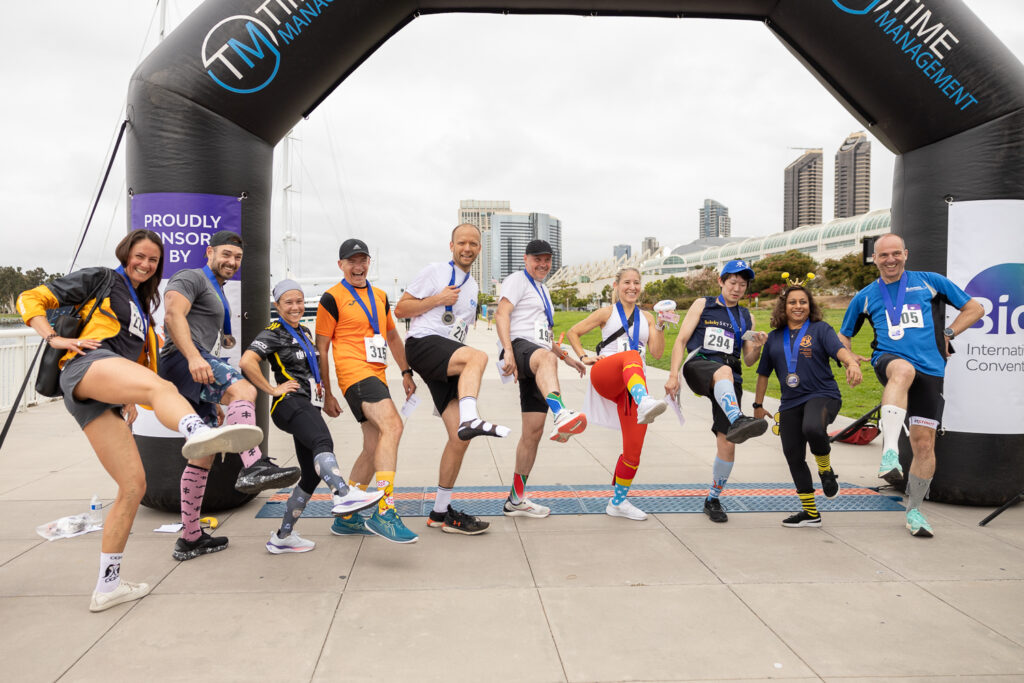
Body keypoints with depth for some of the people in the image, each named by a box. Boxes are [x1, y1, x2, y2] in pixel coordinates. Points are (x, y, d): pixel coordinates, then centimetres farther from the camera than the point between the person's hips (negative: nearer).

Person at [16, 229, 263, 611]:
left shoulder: (143, 308, 34)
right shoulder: (100, 280, 14)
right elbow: (31, 300, 10)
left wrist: (131, 403, 27)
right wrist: (54, 339, -4)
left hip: (106, 396, 8)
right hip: (87, 367, -8)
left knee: (134, 486, 1)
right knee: (162, 386, -40)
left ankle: (107, 587, 10)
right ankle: (198, 431, -77)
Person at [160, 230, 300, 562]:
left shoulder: (217, 294, 32)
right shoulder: (192, 278, 1)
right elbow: (173, 314, -17)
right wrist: (193, 357, -31)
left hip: (200, 368, 10)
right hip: (181, 362, -10)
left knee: (204, 454, 10)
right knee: (243, 389, -35)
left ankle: (190, 538, 17)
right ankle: (254, 467, -53)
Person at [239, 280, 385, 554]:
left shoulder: (304, 333, 23)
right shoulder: (274, 334, -1)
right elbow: (246, 362, -17)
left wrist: (326, 396, 22)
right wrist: (273, 390, -15)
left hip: (309, 408, 9)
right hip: (290, 404, -9)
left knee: (312, 475, 8)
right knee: (323, 442, -37)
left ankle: (283, 536, 19)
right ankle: (344, 495, -63)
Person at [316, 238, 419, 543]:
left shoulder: (380, 296, 19)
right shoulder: (332, 298, -1)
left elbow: (392, 337, 29)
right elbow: (321, 349, -1)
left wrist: (406, 372, 23)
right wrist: (326, 393, -3)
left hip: (376, 375, 8)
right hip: (354, 371, -8)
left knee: (374, 448, 9)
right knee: (392, 426, -28)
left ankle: (345, 517, 22)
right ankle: (384, 513, -30)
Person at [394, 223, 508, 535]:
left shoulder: (472, 287, 24)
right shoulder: (434, 271, 5)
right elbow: (400, 309, 1)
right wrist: (437, 299, -9)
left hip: (451, 365, 6)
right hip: (423, 344, -6)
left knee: (460, 437, -3)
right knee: (478, 356, -35)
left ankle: (441, 512, 6)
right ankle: (469, 419, -53)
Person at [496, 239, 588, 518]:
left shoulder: (542, 290, 31)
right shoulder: (518, 280, 4)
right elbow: (502, 314, -12)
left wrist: (567, 358, 33)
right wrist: (508, 351, -26)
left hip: (538, 358, 8)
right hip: (519, 346, -8)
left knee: (533, 430, 3)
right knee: (546, 358, -43)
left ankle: (516, 499, 11)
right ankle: (561, 414, -72)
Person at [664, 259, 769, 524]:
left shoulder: (746, 317, 21)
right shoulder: (703, 305, 12)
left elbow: (748, 361, 19)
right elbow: (681, 340, 4)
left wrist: (756, 347, -4)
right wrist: (673, 374, -8)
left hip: (730, 380, 4)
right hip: (699, 366, -3)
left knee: (727, 444, -5)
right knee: (724, 371, -41)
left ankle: (712, 500, 13)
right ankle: (737, 421, -66)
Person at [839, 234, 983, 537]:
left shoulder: (930, 281, 12)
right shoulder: (865, 297, 15)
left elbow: (975, 309, 20)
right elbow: (843, 336, 23)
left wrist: (946, 334, 7)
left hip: (930, 368, 1)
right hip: (889, 360, -1)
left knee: (924, 442, 0)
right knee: (904, 370, -40)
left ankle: (914, 509, 19)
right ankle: (890, 451, -50)